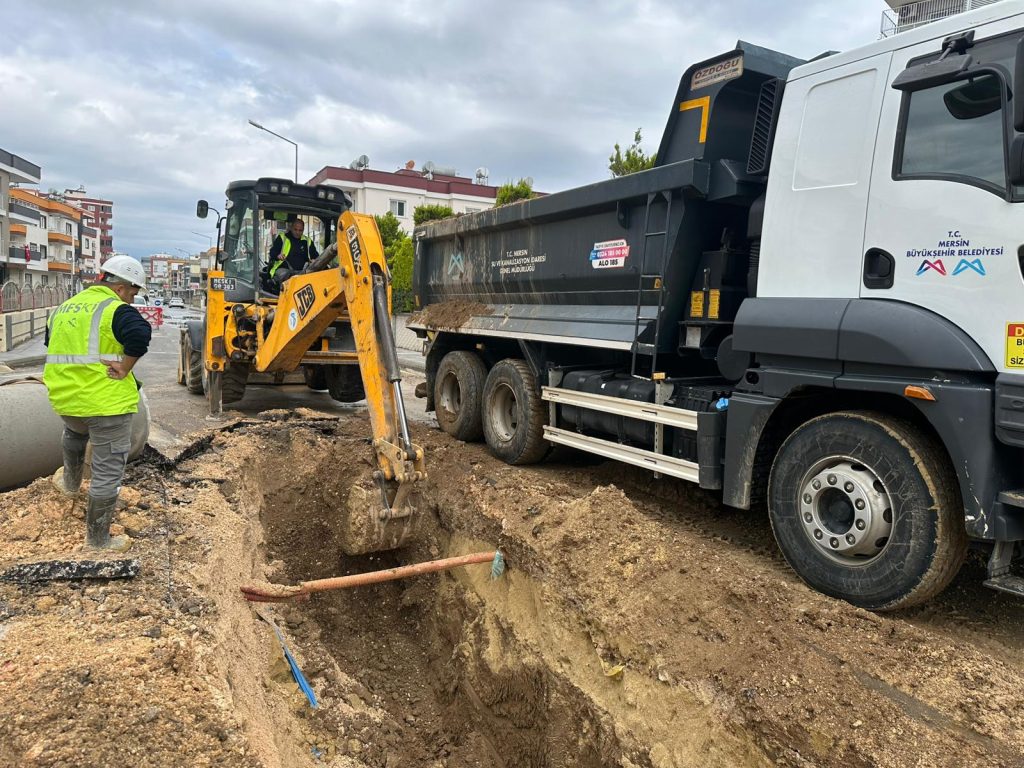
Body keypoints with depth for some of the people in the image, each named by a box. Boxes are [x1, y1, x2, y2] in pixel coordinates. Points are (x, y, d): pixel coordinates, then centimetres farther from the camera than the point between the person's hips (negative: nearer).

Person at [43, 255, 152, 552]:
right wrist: (124, 369, -20)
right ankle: (98, 539, 11)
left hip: (65, 398, 7)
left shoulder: (63, 308, 13)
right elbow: (140, 333, -31)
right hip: (107, 401, -7)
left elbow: (51, 344, 27)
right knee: (108, 471, 3)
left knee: (74, 433, 41)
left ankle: (70, 483, 61)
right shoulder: (115, 309, -11)